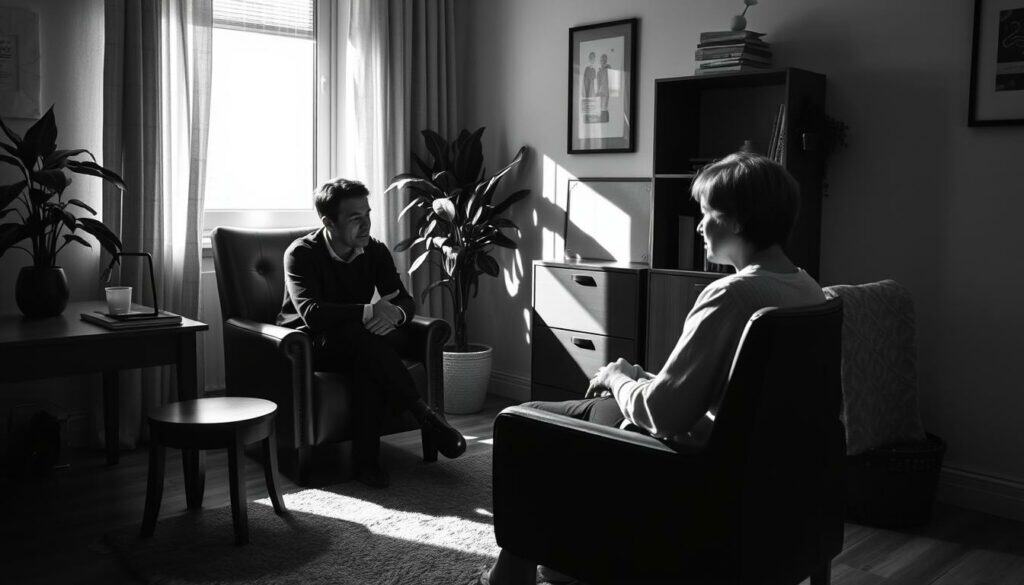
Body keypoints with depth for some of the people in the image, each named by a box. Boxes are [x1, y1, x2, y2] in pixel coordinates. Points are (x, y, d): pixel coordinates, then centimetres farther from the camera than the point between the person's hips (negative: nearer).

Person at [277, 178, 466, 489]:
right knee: (360, 333, -38)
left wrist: (395, 314, -29)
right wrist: (369, 312, -35)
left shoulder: (375, 251, 2)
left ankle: (365, 459, -31)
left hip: (359, 346, 4)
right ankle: (423, 412, -32)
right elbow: (311, 314, -28)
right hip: (307, 345, -4)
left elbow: (406, 300, -4)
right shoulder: (301, 253, -13)